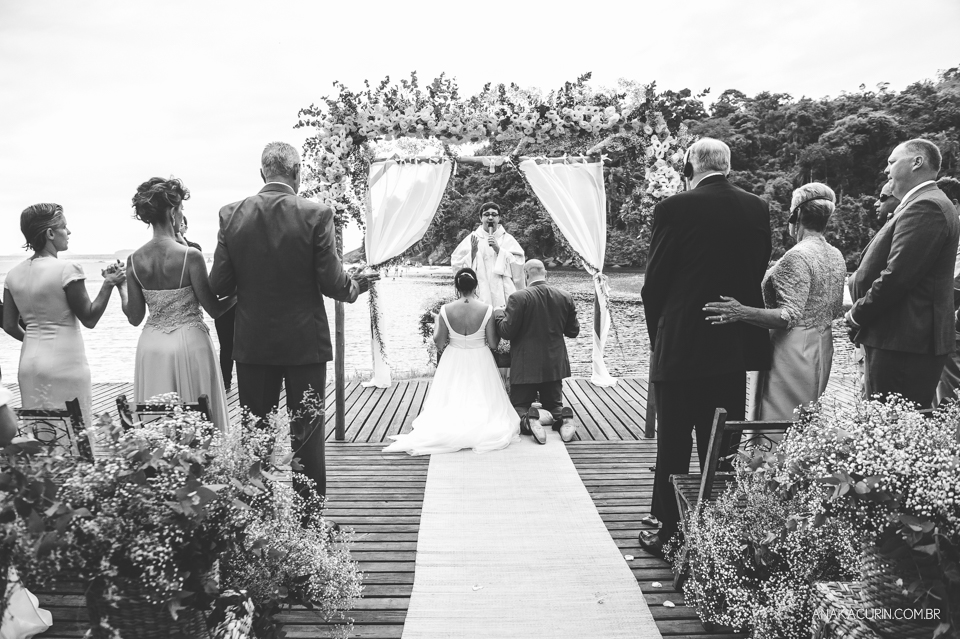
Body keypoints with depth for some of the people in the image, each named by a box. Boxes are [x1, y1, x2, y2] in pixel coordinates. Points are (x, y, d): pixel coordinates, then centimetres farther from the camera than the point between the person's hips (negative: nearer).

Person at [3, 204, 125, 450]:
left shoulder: (14, 274, 5)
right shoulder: (67, 269, -13)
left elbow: (9, 325, 8)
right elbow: (89, 318, -9)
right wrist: (108, 284, -6)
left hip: (29, 359, 7)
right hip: (65, 362, -6)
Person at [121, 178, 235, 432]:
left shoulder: (134, 260, -1)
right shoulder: (190, 255, -15)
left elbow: (134, 317, 4)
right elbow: (214, 309, -9)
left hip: (151, 346, 5)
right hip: (189, 344, -5)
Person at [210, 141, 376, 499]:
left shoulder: (231, 215, -3)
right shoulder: (316, 215, -11)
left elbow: (218, 286, -3)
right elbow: (331, 282, -12)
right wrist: (357, 286, 9)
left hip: (252, 345, 2)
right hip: (305, 342, -2)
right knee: (306, 436, 8)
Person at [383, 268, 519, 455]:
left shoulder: (446, 310, -15)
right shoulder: (486, 310, -17)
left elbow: (440, 344, -7)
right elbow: (493, 344, -12)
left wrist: (436, 327, 12)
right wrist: (499, 327, 8)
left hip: (454, 363, 1)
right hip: (480, 363, -1)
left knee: (450, 403, 22)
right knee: (481, 403, 20)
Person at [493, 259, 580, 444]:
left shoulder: (518, 298, -16)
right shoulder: (565, 297, 0)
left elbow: (506, 332, -15)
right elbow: (573, 331, 6)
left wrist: (499, 314, 4)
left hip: (526, 367, -4)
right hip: (555, 365, 4)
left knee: (518, 408, 10)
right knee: (554, 405, 20)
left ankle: (529, 419, -24)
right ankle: (563, 418, -14)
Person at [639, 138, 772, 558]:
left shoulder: (675, 209, -11)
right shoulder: (757, 209, 4)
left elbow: (654, 283, -7)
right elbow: (758, 275, 8)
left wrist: (658, 337, 6)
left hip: (680, 347, -5)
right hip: (736, 348, 5)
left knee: (673, 445, 7)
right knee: (724, 445, 14)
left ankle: (670, 532, 16)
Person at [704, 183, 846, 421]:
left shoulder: (797, 257, -19)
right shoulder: (837, 256, 8)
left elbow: (789, 316, -25)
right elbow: (836, 311, 16)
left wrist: (743, 312, -34)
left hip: (791, 354, -9)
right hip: (821, 352, 9)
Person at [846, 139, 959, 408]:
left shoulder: (925, 207, -13)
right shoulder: (924, 204, 20)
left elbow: (896, 275, -21)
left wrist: (858, 315, -9)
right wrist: (860, 311, 9)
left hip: (904, 343, -10)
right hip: (909, 339, 10)